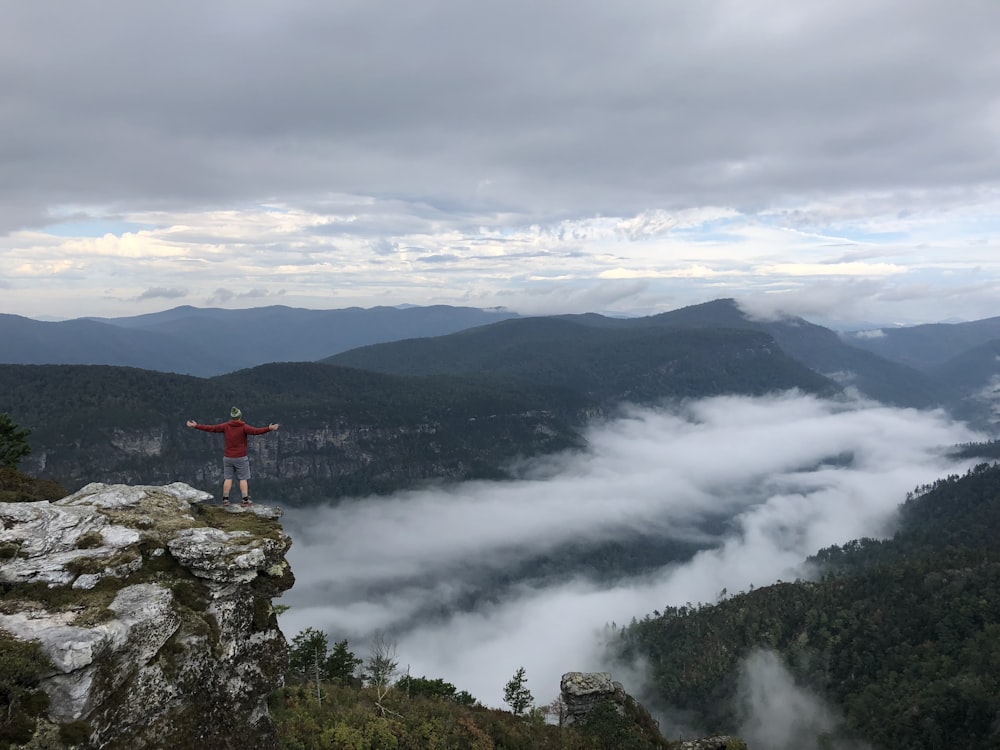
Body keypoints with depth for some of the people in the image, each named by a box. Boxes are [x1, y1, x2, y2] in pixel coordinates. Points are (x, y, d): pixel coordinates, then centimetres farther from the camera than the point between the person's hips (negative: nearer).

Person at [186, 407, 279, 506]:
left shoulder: (226, 426, -3)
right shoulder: (243, 427, -12)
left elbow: (210, 428, -1)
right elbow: (256, 431, -27)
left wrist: (196, 426, 7)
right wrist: (269, 428, -37)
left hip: (227, 457, 3)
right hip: (241, 458, -3)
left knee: (228, 478, 11)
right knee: (243, 479, 2)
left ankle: (225, 499, 11)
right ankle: (245, 500, -1)